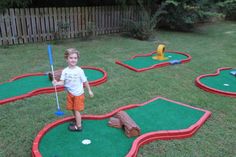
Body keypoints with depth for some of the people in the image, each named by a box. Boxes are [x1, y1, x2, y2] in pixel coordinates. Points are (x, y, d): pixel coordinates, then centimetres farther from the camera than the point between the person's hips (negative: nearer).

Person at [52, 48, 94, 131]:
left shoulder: (79, 70, -15)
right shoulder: (65, 71, -7)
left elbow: (85, 81, -6)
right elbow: (62, 82, -12)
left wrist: (89, 91, 1)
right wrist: (57, 83, -34)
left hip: (78, 94, -4)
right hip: (70, 93, 4)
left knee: (76, 110, 1)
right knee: (73, 109, 16)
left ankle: (78, 126, 14)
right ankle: (78, 120, 40)